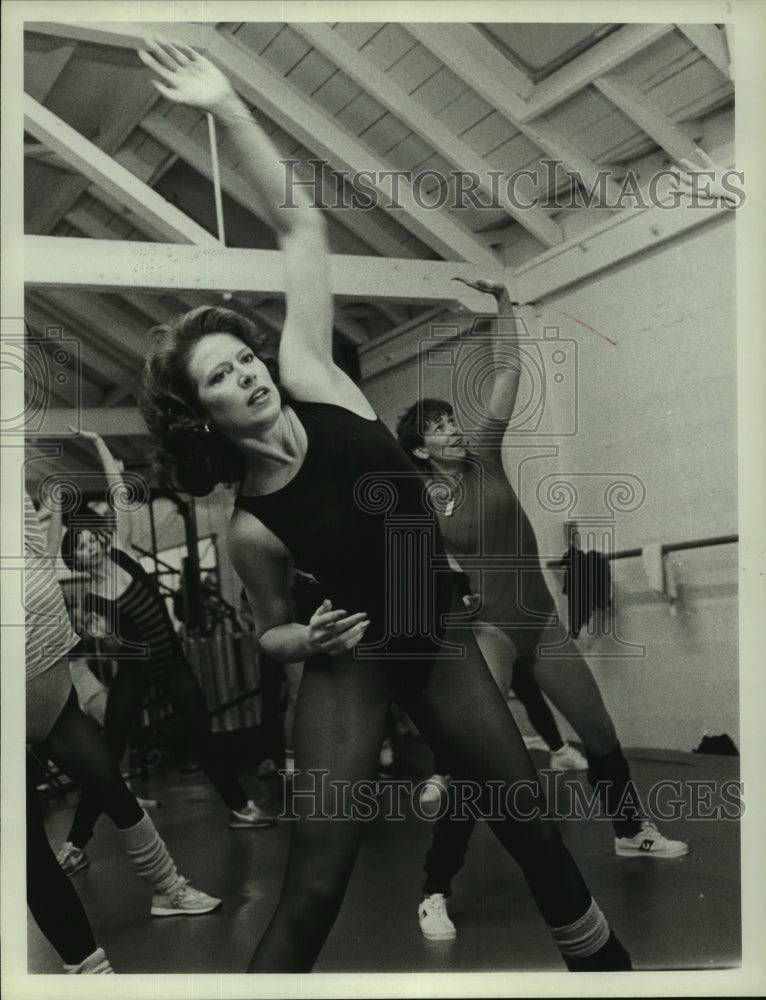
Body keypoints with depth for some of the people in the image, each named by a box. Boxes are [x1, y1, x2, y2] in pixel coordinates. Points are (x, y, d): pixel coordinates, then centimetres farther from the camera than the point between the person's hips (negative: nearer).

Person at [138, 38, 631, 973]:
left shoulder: (312, 381, -11)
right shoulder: (250, 528, -14)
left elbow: (302, 226, -13)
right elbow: (271, 632, 3)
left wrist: (228, 107, -20)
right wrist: (307, 638, -19)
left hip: (439, 640, 4)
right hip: (347, 665, -3)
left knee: (529, 819, 13)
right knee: (313, 888, -7)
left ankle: (602, 961, 38)